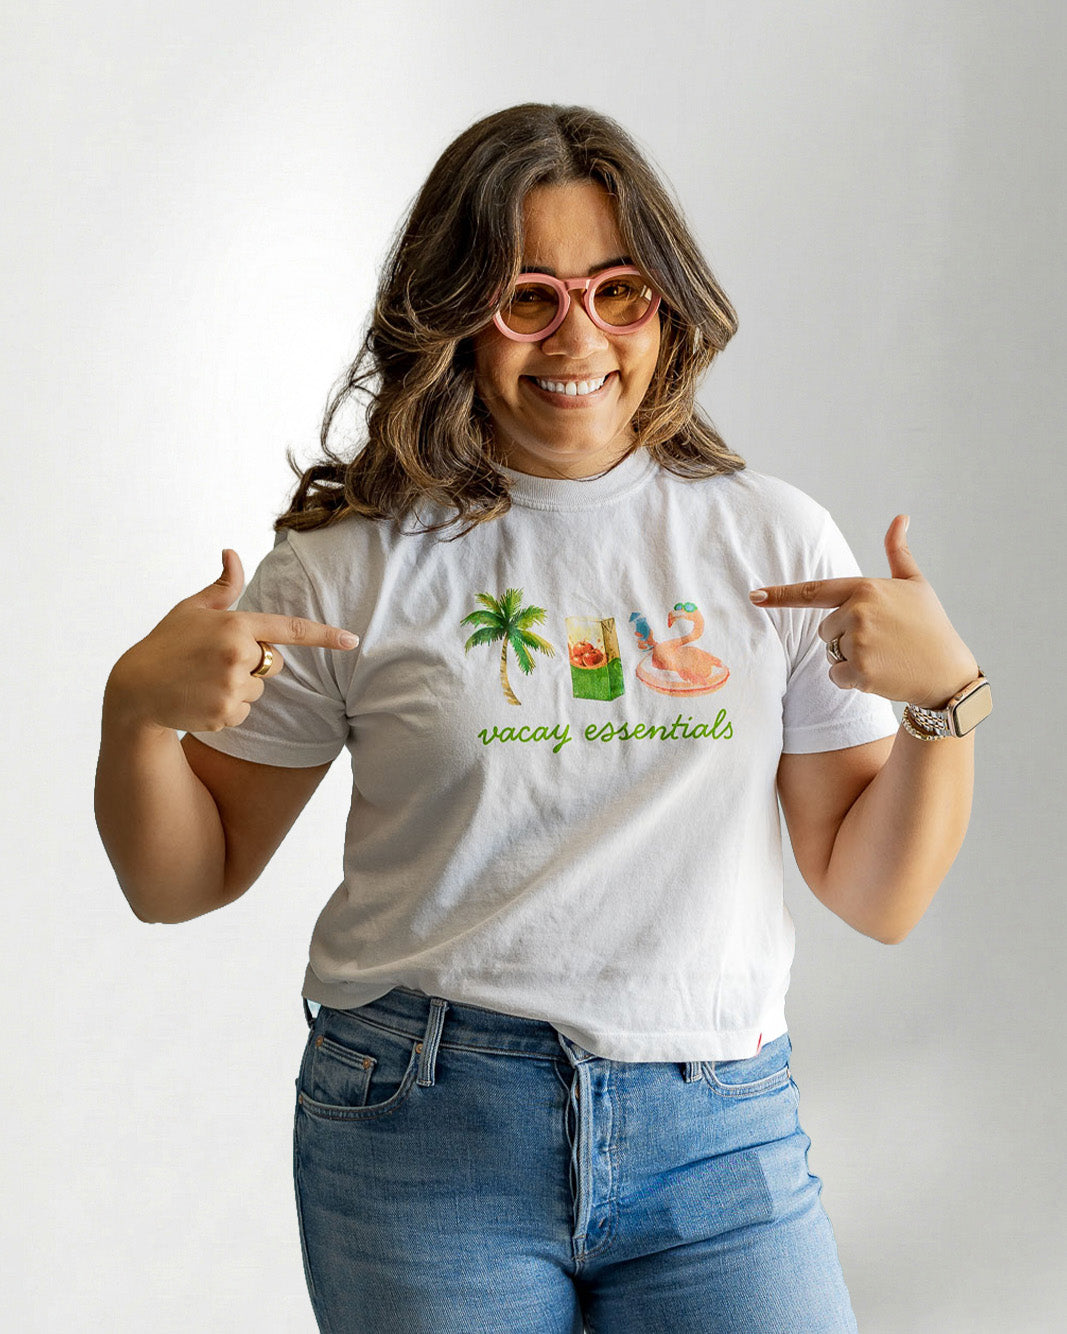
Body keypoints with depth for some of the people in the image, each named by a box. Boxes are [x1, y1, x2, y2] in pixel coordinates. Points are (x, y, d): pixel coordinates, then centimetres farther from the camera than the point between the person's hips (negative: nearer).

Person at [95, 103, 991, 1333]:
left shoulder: (777, 542, 5)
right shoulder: (356, 561, 0)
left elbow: (878, 898, 7)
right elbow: (183, 881, 6)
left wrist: (946, 697, -8)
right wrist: (136, 709, -13)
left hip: (719, 1137, 2)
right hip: (422, 1134, -1)